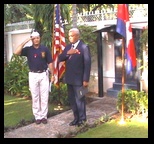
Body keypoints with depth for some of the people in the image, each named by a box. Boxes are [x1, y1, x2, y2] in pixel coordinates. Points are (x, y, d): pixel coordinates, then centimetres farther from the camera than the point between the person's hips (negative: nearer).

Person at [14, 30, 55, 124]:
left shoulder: (45, 49, 0)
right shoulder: (28, 49, 0)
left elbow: (50, 63, 2)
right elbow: (16, 52, -16)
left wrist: (52, 75, -1)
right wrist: (25, 41, -15)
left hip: (44, 74, 0)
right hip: (33, 75, 1)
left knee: (44, 97, 3)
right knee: (35, 97, 6)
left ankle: (44, 116, 13)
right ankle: (37, 116, 16)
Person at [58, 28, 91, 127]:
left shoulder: (84, 47, -10)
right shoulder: (68, 47, 11)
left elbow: (87, 64, -13)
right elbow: (60, 59, 8)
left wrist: (86, 79, -17)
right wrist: (67, 53, -12)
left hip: (79, 79, -7)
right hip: (69, 79, 7)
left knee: (80, 100, 5)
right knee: (72, 100, 14)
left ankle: (82, 119, 20)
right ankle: (76, 118, 27)